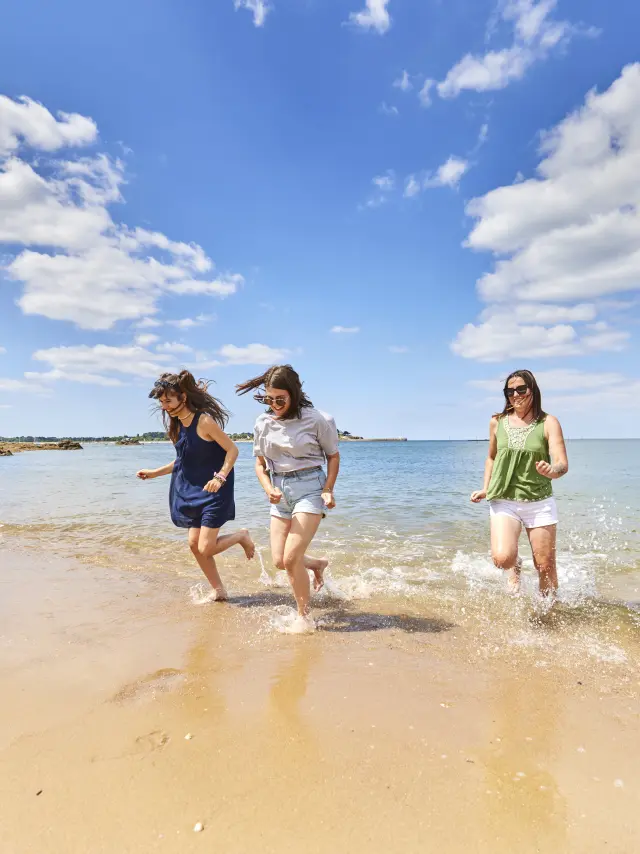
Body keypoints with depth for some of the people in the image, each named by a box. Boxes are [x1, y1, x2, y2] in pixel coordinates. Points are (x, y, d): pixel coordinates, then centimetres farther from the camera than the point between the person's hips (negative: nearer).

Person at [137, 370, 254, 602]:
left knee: (205, 548, -8)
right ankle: (218, 590, 26)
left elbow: (232, 449, -18)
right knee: (194, 543, 10)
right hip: (194, 492, 9)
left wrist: (220, 477, -31)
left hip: (214, 492, -8)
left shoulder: (204, 421, -19)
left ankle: (241, 536, 20)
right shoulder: (177, 425, 6)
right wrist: (155, 473, 13)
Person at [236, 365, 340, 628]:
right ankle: (318, 563, 35)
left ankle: (305, 616, 11)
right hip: (280, 491, 5)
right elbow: (260, 464, 10)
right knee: (279, 561, 4)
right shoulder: (263, 423, 1)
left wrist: (328, 491, -9)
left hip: (309, 487, -5)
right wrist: (269, 489, -9)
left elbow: (333, 455, 2)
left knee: (291, 558, -11)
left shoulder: (316, 419, -10)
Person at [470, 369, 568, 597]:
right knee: (502, 558, -20)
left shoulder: (548, 423, -5)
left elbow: (562, 464, -14)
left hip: (540, 503, 0)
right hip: (504, 501, 1)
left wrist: (552, 470, -38)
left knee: (546, 567, 6)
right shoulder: (497, 422, 1)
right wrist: (485, 489, 8)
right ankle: (515, 566, 18)